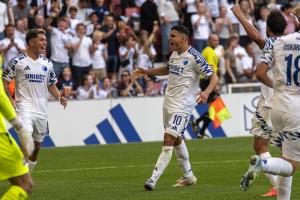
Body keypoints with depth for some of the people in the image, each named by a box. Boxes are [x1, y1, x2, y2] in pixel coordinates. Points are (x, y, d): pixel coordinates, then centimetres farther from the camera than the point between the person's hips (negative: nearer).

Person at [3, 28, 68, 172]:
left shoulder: (47, 63, 11)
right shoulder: (17, 61, -4)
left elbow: (51, 85, 20)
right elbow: (5, 81, 0)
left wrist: (60, 98, 2)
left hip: (42, 110, 6)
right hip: (25, 107, -6)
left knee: (37, 145, 11)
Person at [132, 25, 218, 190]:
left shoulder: (194, 57, -16)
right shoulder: (174, 54, 8)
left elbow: (213, 77, -15)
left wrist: (206, 92, -33)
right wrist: (146, 72, 20)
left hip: (182, 105, -9)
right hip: (168, 102, 9)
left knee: (168, 141, -16)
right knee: (177, 140, 19)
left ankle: (153, 179, -19)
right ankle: (188, 176, 34)